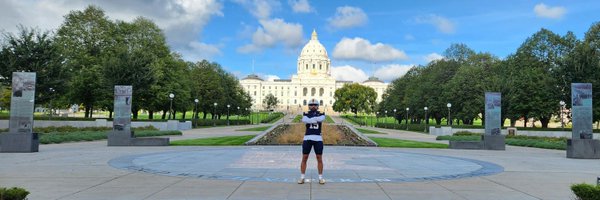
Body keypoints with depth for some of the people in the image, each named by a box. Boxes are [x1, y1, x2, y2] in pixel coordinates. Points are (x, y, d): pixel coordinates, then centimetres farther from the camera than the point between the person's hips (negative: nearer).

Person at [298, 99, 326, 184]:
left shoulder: (321, 114, 8)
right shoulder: (306, 114, 7)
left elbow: (321, 119, -17)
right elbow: (304, 120, -16)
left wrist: (310, 120, -11)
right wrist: (315, 120, -16)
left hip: (318, 139, 0)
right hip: (307, 138, 0)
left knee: (319, 158, 4)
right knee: (304, 158, 3)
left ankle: (320, 177, 15)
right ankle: (302, 177, 12)